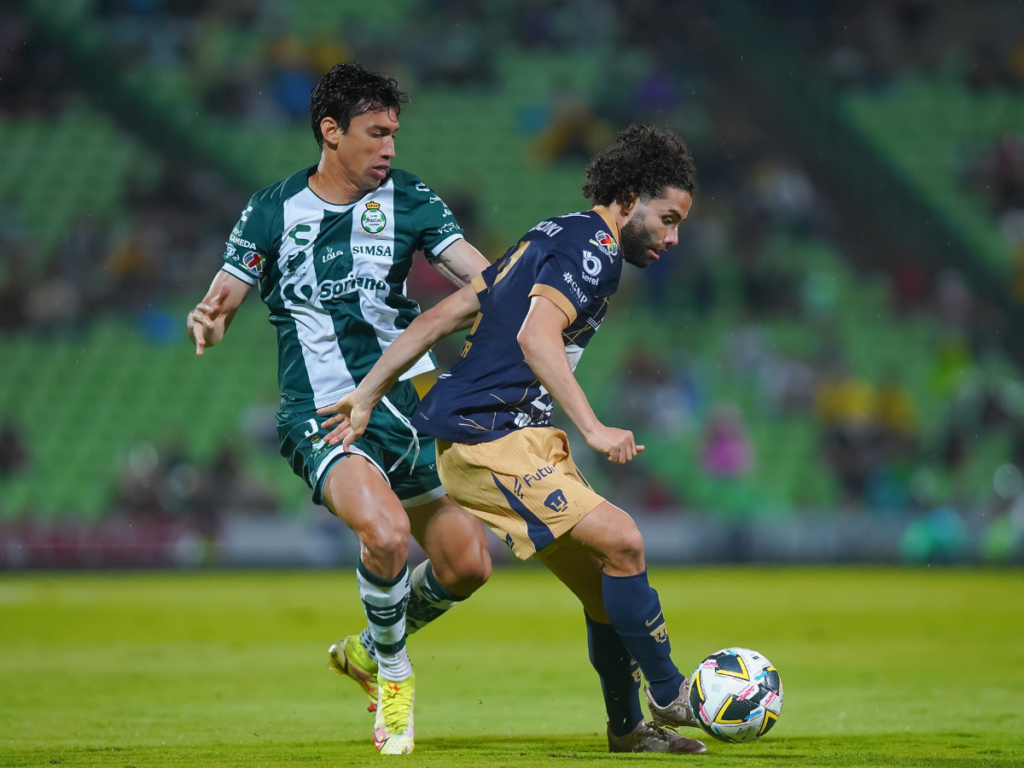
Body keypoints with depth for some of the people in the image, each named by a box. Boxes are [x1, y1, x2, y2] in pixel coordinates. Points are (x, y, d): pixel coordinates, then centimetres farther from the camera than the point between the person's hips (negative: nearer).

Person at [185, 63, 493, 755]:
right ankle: (393, 672, -1)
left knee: (467, 562, -4)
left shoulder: (408, 200, 4)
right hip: (323, 412, -4)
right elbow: (224, 299, 3)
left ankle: (370, 650, 26)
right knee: (386, 530, -30)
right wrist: (208, 321, -21)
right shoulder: (272, 212, 1)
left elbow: (483, 277, -2)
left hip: (407, 399, 4)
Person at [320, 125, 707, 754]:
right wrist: (594, 430, -30)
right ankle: (669, 695, -7)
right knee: (620, 541, -18)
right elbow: (535, 336, -26)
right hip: (490, 437, -10)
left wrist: (366, 396, 19)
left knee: (604, 579, 8)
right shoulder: (591, 245, -9)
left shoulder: (553, 239, 20)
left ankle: (629, 727, 18)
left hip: (525, 439, 10)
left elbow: (440, 318, 19)